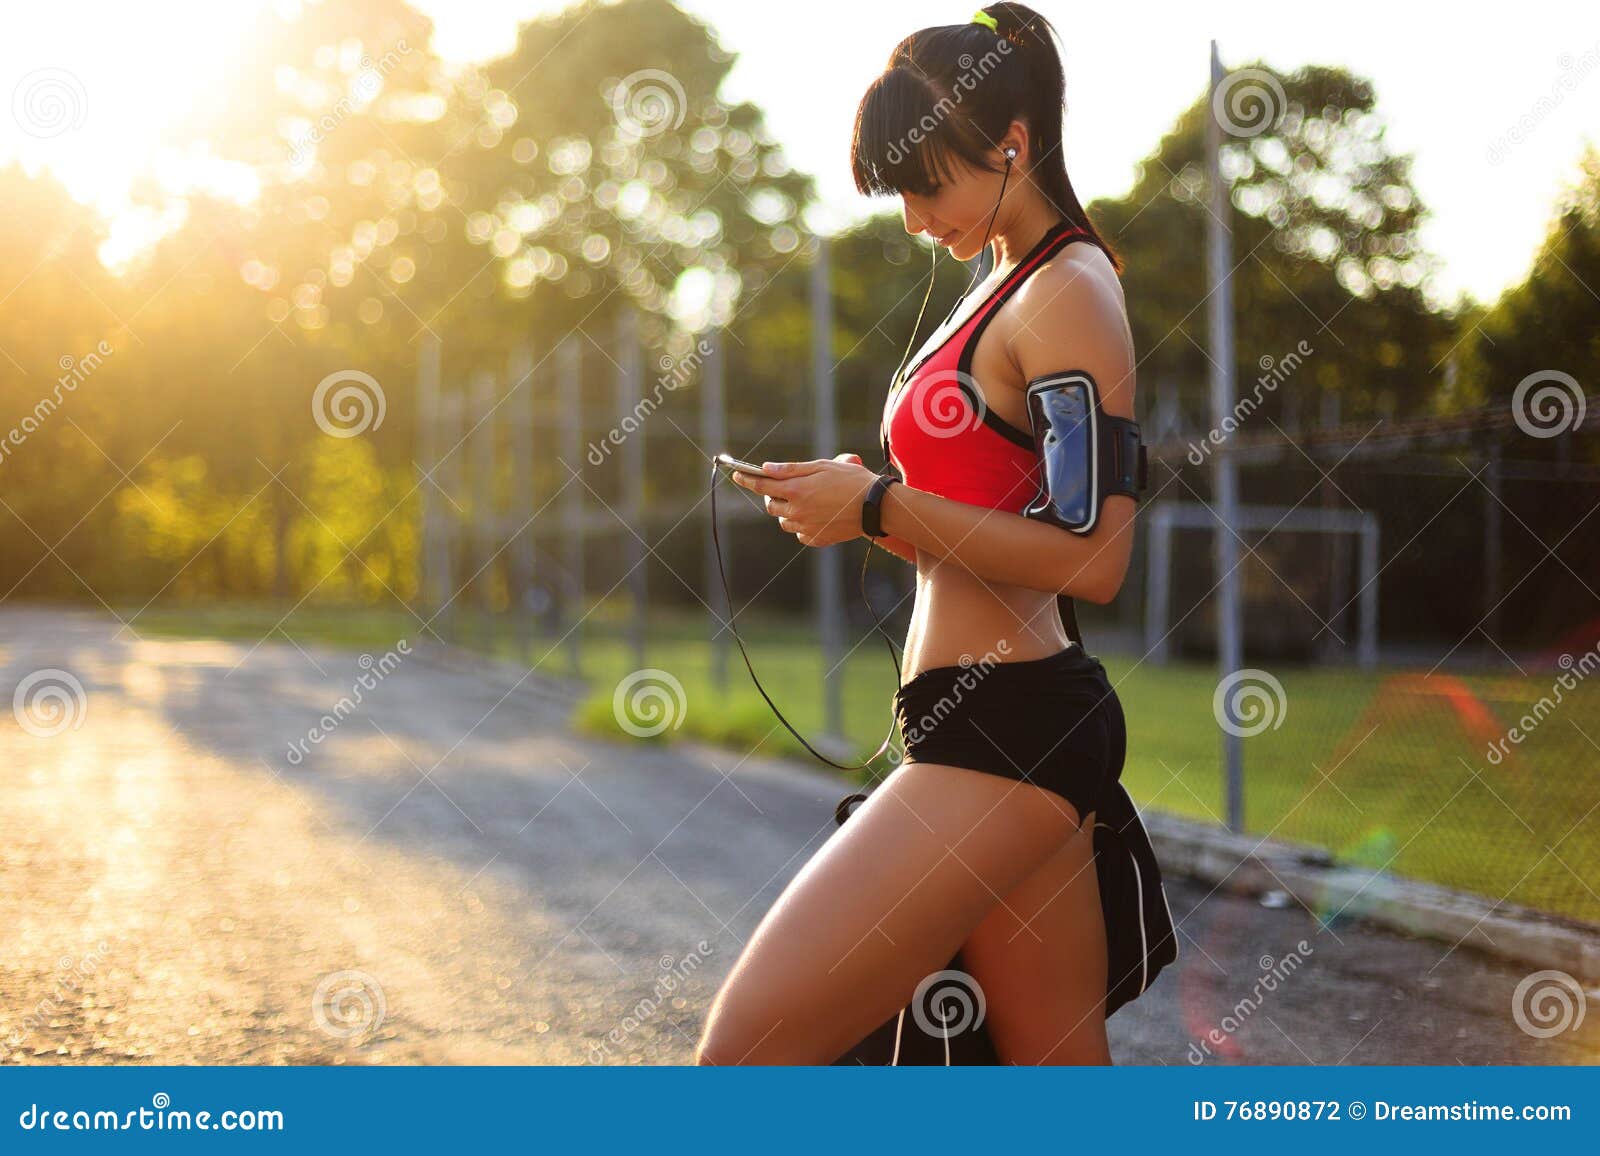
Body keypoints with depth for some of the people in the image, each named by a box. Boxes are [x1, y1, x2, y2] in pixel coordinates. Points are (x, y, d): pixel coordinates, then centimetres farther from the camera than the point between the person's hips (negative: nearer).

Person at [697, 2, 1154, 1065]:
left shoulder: (1068, 295, -10)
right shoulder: (1015, 284, 19)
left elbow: (1094, 558, -19)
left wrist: (878, 507, -15)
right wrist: (874, 502, 10)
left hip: (1002, 727, -10)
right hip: (1019, 733, 10)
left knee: (746, 1048, -13)